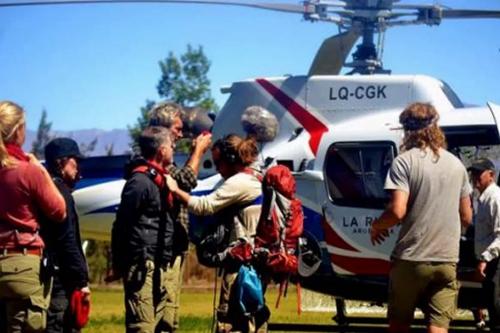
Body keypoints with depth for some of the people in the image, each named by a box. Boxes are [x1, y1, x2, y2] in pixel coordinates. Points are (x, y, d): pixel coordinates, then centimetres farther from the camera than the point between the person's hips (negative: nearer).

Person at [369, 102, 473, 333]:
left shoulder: (404, 162, -7)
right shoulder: (456, 164, 10)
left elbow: (397, 211, -16)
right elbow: (466, 217, 14)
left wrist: (376, 226, 3)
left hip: (411, 259, -3)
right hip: (447, 261, 3)